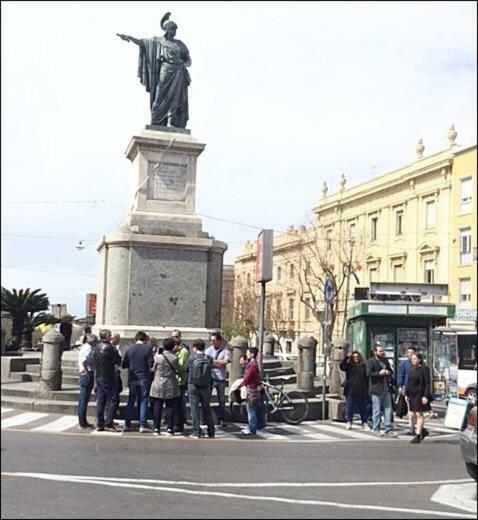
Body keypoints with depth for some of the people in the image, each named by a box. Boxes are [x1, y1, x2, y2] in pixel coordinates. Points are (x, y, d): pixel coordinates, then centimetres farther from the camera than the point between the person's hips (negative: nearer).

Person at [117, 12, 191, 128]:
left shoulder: (180, 44, 15)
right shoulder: (158, 41, 9)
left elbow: (189, 61, 16)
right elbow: (141, 42, 2)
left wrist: (183, 64, -6)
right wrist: (129, 37, -13)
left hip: (178, 76, 2)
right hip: (165, 74, -2)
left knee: (176, 103, -2)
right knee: (161, 101, -5)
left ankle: (176, 128, -2)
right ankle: (157, 127, -2)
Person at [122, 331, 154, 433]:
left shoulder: (129, 348, 0)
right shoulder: (147, 348, -8)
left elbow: (124, 365, 1)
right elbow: (151, 364, -11)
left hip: (132, 378, 3)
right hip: (144, 378, -3)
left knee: (130, 402, 12)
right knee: (143, 402, 4)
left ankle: (127, 425, 13)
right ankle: (143, 426, 0)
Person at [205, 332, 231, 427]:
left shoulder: (225, 351, 1)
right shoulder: (209, 350, 4)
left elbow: (225, 362, -15)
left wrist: (212, 361, -8)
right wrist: (219, 363, -12)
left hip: (221, 379, 0)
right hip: (210, 377, 0)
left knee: (221, 400, 8)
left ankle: (221, 420, 18)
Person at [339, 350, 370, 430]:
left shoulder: (364, 366, 8)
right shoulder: (349, 366, 4)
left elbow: (367, 378, 11)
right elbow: (341, 366, -15)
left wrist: (367, 390, 7)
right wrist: (346, 357, -24)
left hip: (361, 391, 1)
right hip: (350, 391, -1)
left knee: (363, 408, 7)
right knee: (349, 407, 3)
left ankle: (364, 423, 16)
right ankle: (349, 422, 13)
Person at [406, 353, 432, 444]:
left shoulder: (424, 369, -9)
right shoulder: (411, 370, 11)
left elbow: (427, 384, -12)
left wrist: (426, 396, -18)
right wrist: (406, 394, 11)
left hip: (420, 395, -7)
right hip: (412, 395, 7)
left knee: (419, 414, -1)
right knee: (412, 414, 10)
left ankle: (418, 436, 5)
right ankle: (423, 430, 28)